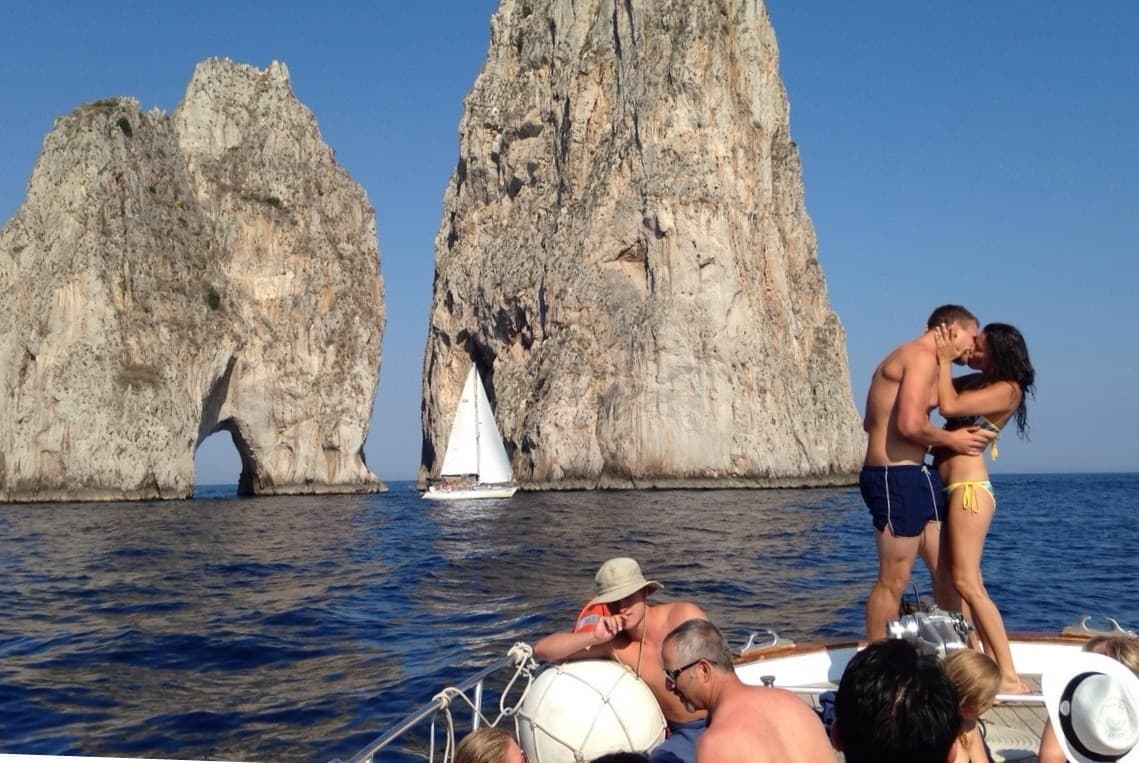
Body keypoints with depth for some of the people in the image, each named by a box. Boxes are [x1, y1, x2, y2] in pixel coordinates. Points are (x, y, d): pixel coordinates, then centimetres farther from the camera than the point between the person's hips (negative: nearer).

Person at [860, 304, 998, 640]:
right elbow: (911, 424, -24)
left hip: (915, 476, 11)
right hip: (897, 477, -11)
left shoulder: (908, 358, 21)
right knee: (893, 580, -5)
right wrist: (951, 440, -6)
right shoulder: (923, 357, -11)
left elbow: (871, 422, 22)